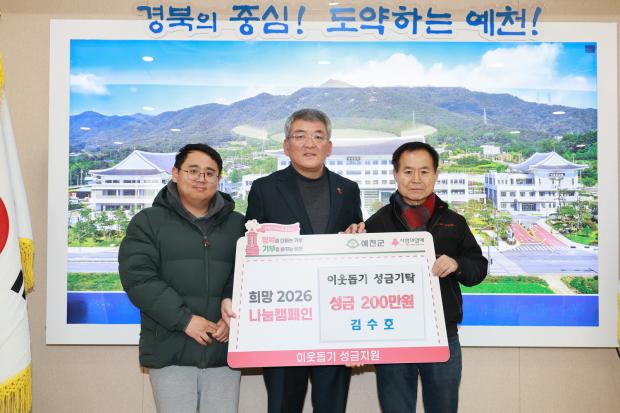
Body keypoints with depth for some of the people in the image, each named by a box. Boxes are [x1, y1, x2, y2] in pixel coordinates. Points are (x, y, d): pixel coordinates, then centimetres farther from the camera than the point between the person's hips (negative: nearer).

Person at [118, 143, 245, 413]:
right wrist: (184, 319, -14)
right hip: (170, 351, -2)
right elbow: (138, 277, -7)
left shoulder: (237, 224, 13)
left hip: (224, 350, 2)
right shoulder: (148, 221, 4)